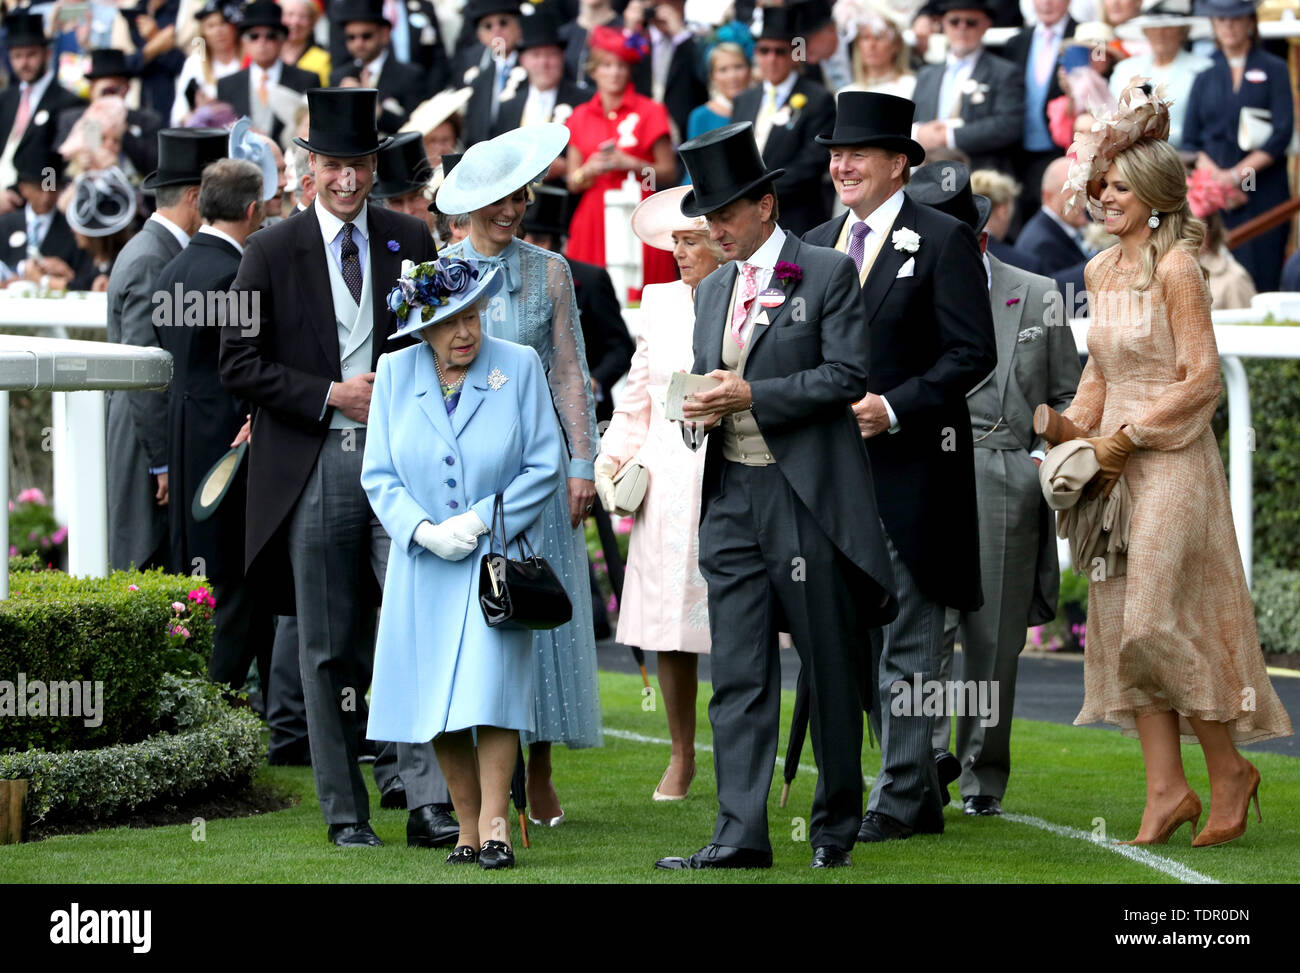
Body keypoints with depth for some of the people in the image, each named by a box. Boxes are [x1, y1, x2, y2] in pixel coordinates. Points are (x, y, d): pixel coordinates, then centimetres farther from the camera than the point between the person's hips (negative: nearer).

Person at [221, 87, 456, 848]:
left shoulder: (411, 242, 9)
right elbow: (240, 363, -2)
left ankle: (429, 804, -10)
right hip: (314, 466, -1)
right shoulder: (272, 253, 2)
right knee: (330, 648, 4)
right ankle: (346, 811, 12)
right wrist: (331, 395, -10)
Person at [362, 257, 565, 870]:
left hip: (499, 555, -3)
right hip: (424, 564, 3)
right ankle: (466, 827, 9)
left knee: (491, 685, -16)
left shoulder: (518, 367, -3)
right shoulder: (395, 373, 3)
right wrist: (423, 530, -12)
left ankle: (495, 825, -13)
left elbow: (545, 465, -3)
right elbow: (379, 474, 4)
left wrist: (478, 521, -11)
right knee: (438, 702, 1)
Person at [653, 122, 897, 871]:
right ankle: (740, 835, -4)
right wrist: (701, 411, 0)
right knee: (738, 675, -1)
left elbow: (847, 377, -11)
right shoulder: (713, 291, 17)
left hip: (809, 498, -5)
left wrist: (751, 396, -16)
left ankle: (836, 828, 15)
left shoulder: (828, 275, -3)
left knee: (830, 670, 3)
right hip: (732, 498, 5)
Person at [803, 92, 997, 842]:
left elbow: (973, 352, -11)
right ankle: (923, 774, 24)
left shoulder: (944, 240, -6)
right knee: (856, 639, 11)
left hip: (911, 468, -7)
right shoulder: (818, 244, 14)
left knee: (906, 640, -4)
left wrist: (895, 408, -18)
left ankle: (903, 796, 0)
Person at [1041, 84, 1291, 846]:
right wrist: (1076, 427, 4)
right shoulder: (1103, 270, 12)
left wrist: (1127, 438, -14)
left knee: (1155, 619, -12)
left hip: (1172, 461, -8)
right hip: (1117, 466, 8)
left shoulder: (1176, 268, -11)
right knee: (1121, 621, 2)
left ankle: (1229, 767, 4)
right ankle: (1167, 788, 3)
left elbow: (1202, 379, -13)